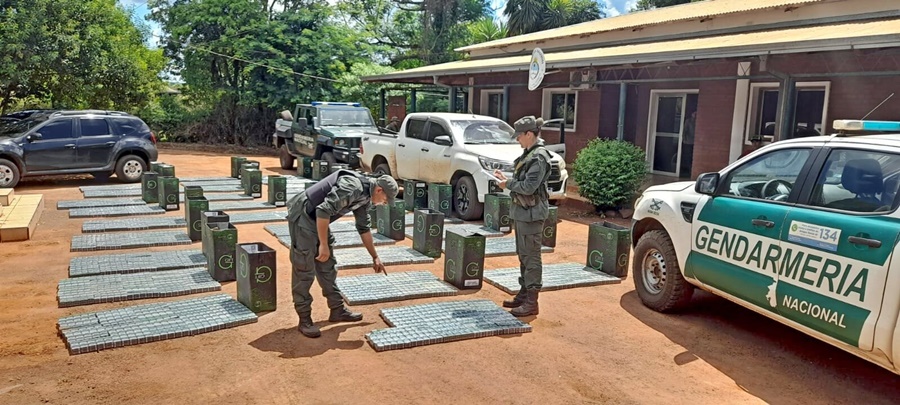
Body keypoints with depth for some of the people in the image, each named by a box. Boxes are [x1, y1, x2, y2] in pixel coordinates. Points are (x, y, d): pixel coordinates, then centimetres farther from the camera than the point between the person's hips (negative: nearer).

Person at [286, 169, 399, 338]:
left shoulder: (365, 196, 8)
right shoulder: (353, 187, -24)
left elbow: (364, 227, 21)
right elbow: (324, 210, -30)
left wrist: (375, 257, 25)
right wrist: (323, 245, -23)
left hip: (318, 219, 10)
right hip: (303, 215, -10)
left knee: (327, 267, 14)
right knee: (304, 270, -6)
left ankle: (337, 310, 23)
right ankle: (304, 319, 1)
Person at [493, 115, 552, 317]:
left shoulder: (539, 157, -17)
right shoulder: (529, 154, 12)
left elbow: (528, 187, -22)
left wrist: (508, 184, -9)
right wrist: (506, 179, 5)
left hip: (531, 213, -10)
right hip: (522, 211, 10)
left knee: (531, 256, -4)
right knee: (523, 255, 16)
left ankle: (531, 302, 2)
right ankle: (524, 294, 27)